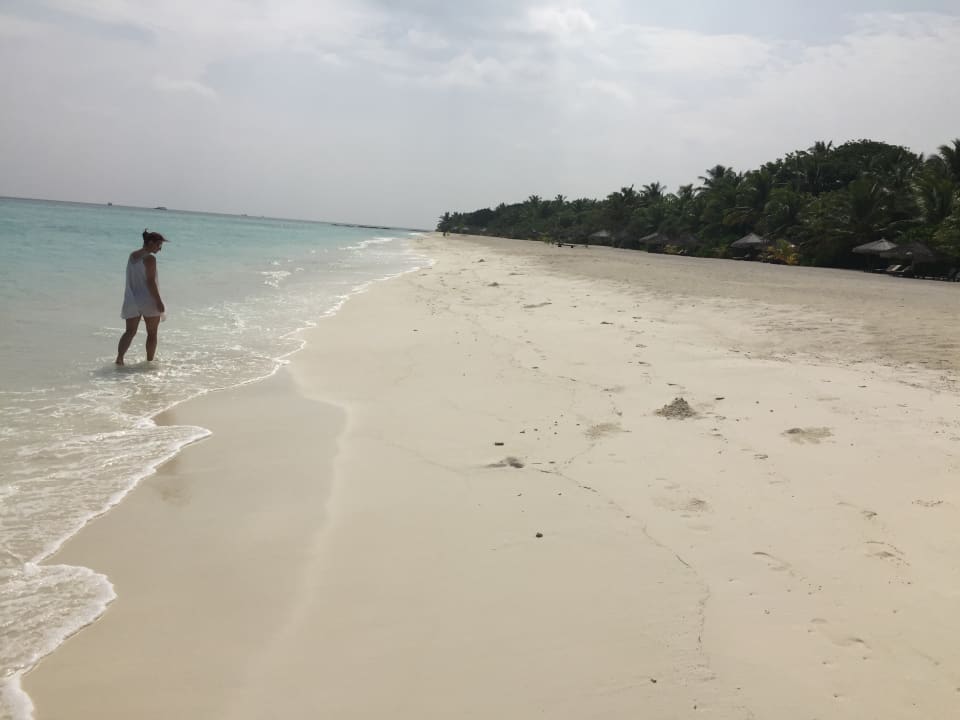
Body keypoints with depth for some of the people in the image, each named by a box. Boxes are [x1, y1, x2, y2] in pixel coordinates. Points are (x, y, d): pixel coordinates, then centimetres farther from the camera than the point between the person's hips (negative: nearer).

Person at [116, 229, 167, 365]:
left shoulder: (132, 256, 10)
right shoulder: (150, 258, -14)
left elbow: (132, 279, 15)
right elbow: (150, 281, -20)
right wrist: (158, 301, -18)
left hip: (132, 299, 7)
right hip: (148, 301, -6)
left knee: (130, 331, 5)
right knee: (152, 333, 8)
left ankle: (119, 357, -14)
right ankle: (149, 361, 13)